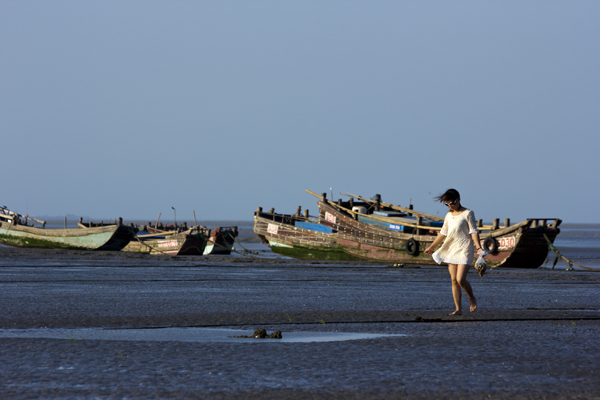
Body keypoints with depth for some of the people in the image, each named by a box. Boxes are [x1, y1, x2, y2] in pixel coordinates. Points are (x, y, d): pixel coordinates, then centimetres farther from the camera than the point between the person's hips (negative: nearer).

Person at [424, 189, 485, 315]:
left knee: (460, 279, -15)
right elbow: (443, 233, 23)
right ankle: (458, 309, 3)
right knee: (454, 280, 1)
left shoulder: (467, 213, -4)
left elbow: (473, 231, -8)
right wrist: (432, 247, 27)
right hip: (451, 251, 6)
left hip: (464, 251, -6)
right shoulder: (449, 215, 14)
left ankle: (472, 298, 11)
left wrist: (478, 247, -20)